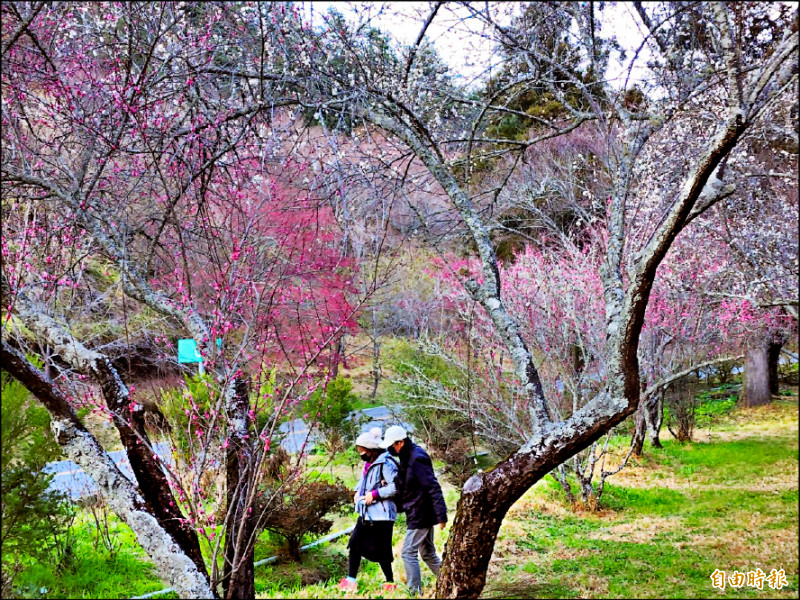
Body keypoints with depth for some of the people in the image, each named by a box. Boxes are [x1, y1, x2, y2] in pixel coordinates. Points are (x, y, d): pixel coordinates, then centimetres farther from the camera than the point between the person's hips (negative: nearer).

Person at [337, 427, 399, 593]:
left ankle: (390, 583, 13)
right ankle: (351, 581, 16)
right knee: (355, 544, 8)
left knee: (380, 551, -2)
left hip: (381, 515, -9)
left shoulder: (386, 463, -17)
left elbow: (395, 486, -24)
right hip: (366, 514, 9)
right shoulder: (368, 463, 13)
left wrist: (374, 494, -20)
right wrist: (358, 491, 11)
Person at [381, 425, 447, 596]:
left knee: (409, 553, -4)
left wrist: (441, 515, -24)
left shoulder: (417, 459, -21)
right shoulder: (407, 457, 9)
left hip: (420, 515, -10)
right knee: (428, 553, 17)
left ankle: (415, 591, 2)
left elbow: (433, 488, -23)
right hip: (424, 515, 10)